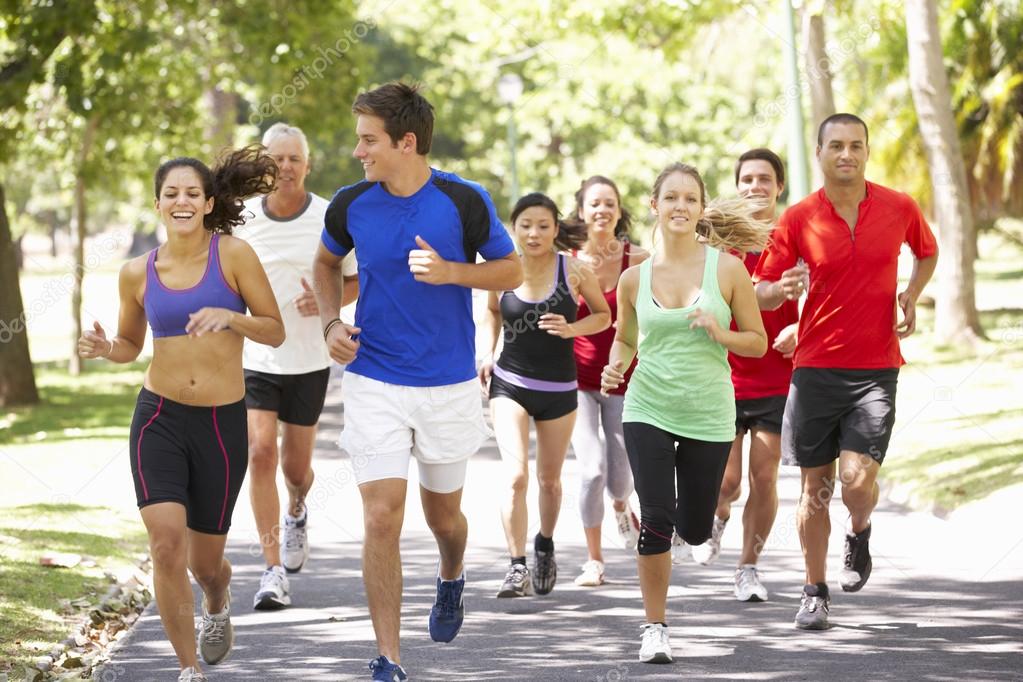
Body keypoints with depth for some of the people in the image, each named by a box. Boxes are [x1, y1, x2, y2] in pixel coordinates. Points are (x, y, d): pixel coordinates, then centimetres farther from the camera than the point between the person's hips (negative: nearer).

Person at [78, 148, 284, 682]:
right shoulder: (138, 273, 2)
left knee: (204, 560, 11)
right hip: (159, 418, 1)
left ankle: (217, 601, 50)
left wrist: (229, 316, -22)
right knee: (167, 542, -17)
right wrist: (104, 348, -6)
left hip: (223, 423, -1)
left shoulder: (233, 255, -6)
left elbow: (275, 331, -3)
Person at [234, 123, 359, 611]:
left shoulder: (331, 219, -6)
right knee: (260, 452, -15)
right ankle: (274, 572, -12)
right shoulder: (241, 217, -3)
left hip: (308, 359, 0)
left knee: (296, 464, 10)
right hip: (254, 356, 0)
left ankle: (296, 512, 48)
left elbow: (358, 279, 3)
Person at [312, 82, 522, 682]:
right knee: (382, 517, -10)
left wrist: (450, 271, -18)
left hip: (449, 385, 0)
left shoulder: (465, 201, -11)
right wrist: (332, 323, -1)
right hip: (374, 381, 0)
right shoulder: (351, 204, -4)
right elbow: (327, 262, 16)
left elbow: (512, 271, 0)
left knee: (443, 514, 15)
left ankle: (452, 578, 52)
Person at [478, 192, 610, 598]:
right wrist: (487, 353, 1)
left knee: (549, 480, 15)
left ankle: (545, 545, 42)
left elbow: (603, 316, 3)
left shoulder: (574, 270, -10)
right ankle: (517, 566, -13)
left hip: (558, 388, 0)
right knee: (516, 476, -17)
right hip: (509, 385, 0)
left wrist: (571, 328, -16)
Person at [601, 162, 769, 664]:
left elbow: (758, 343, 2)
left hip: (709, 415, 0)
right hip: (648, 410, 0)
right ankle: (655, 627, 2)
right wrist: (615, 367, -3)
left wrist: (719, 333, -17)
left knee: (695, 529, 9)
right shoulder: (634, 278, 1)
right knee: (655, 521, -13)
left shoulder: (727, 269, -4)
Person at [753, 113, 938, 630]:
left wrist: (911, 295, 5)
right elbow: (762, 292, 2)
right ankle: (815, 592, 18)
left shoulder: (899, 209, 1)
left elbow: (927, 252, 23)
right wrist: (782, 288, -21)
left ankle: (859, 535, 22)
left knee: (858, 480, -12)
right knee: (815, 486, 5)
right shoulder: (798, 218, -2)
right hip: (815, 368, 0)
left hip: (876, 368, 0)